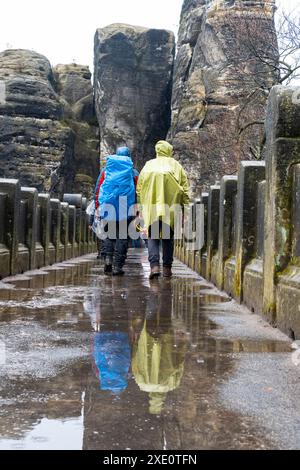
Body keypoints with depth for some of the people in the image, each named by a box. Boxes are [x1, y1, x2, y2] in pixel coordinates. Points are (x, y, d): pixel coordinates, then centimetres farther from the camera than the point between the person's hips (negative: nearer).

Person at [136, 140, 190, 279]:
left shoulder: (148, 165, 14)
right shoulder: (175, 165, 10)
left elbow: (139, 189, 12)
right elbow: (185, 188, 4)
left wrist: (141, 206, 16)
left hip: (151, 207, 0)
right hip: (170, 207, 0)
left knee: (152, 237, 2)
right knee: (168, 237, 10)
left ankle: (154, 266, -16)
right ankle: (167, 268, 11)